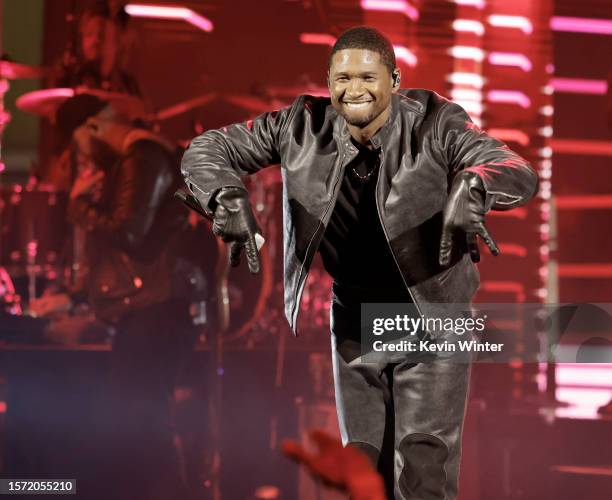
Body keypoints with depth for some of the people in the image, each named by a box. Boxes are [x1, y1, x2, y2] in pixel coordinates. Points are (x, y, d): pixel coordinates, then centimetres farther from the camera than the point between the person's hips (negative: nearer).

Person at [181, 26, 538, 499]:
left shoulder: (435, 122, -18)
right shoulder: (303, 125, -12)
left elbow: (520, 174, -28)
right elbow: (206, 150, -8)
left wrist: (472, 184, -51)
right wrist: (228, 196, -31)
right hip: (354, 322, 3)